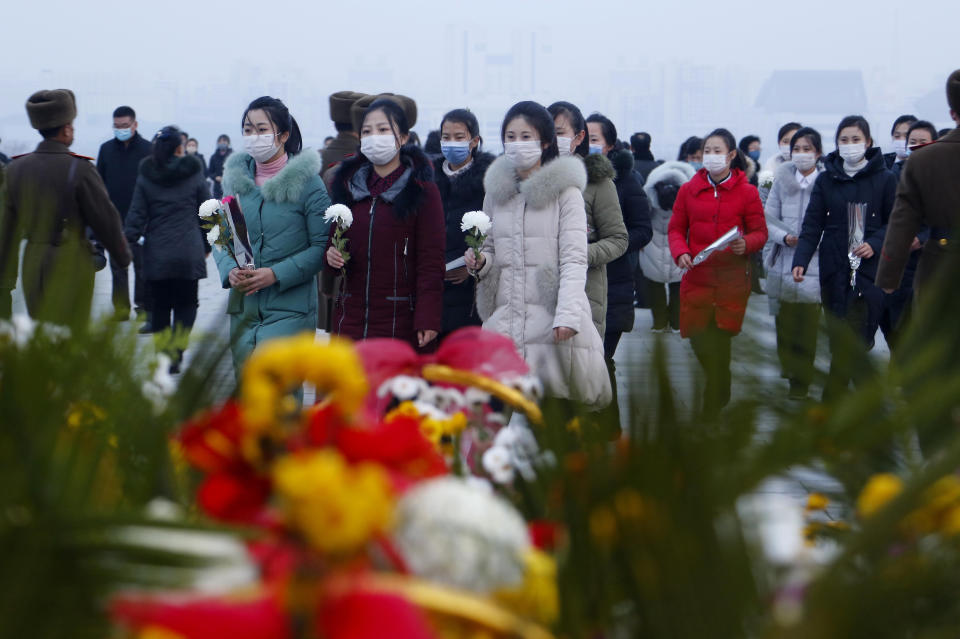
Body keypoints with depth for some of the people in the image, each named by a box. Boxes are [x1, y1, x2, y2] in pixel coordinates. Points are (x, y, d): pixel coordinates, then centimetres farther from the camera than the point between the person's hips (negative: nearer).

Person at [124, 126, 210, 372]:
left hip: (156, 255, 1)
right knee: (186, 304, 8)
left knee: (161, 306, 12)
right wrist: (206, 246, 16)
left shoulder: (145, 178, 1)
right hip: (188, 255, -1)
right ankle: (176, 353, -12)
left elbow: (137, 215, -1)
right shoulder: (194, 175, -1)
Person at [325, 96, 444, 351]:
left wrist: (427, 318, -13)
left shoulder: (423, 190, -2)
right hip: (352, 317, 4)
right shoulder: (348, 184, 15)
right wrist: (332, 255, 1)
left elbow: (431, 261, -5)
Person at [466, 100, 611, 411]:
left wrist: (567, 316, -19)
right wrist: (480, 261, 1)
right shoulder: (496, 190, 14)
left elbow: (574, 260, -7)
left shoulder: (565, 191, -1)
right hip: (505, 320, 4)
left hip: (550, 316, -4)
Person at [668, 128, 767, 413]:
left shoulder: (746, 192, 1)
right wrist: (680, 252, -8)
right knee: (698, 340, 1)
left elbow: (760, 232, 3)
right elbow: (676, 228, 11)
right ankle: (720, 390, 31)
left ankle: (713, 406, 13)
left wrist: (746, 244, -19)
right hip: (697, 277, 2)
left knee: (719, 341, -3)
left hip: (732, 280, -2)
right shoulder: (688, 190, 7)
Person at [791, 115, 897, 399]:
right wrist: (800, 260, -11)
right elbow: (812, 225, 2)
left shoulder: (885, 179, 2)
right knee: (840, 340, 1)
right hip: (834, 269, 2)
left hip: (869, 269, -2)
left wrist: (875, 244, -12)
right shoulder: (826, 179, 7)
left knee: (847, 344, -10)